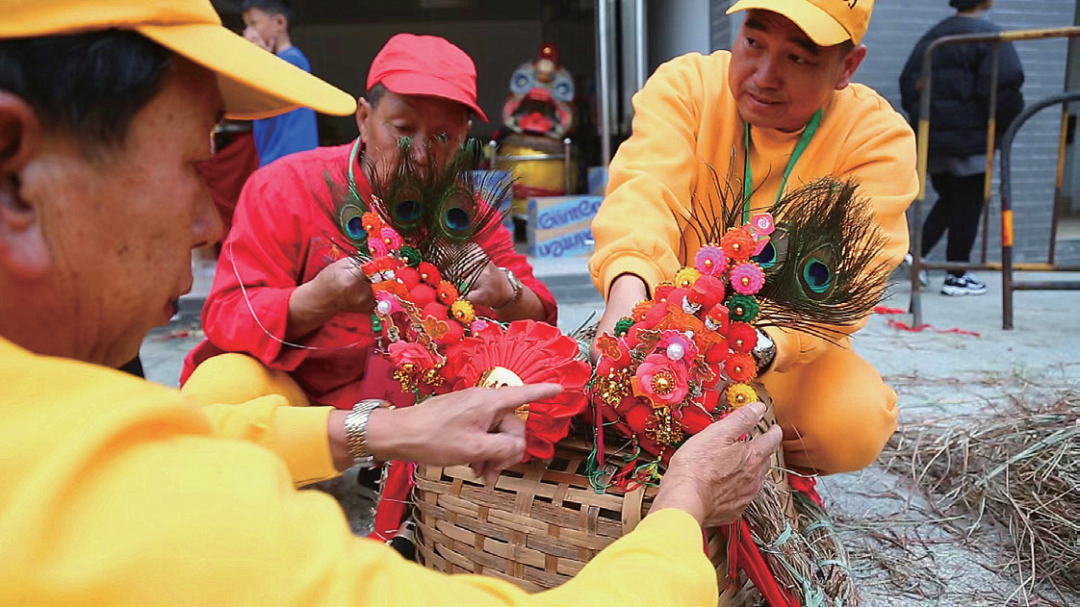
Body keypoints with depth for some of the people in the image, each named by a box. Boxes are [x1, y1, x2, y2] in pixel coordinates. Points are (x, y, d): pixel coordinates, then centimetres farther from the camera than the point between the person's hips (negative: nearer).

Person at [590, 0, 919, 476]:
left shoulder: (880, 137, -11)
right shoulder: (684, 85, -9)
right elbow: (644, 192, -28)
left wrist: (758, 347, -44)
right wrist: (628, 289, -50)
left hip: (791, 351, 0)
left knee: (854, 424, -28)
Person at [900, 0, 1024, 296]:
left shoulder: (931, 36, 12)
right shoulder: (990, 36, -10)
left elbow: (908, 83, 13)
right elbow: (1002, 90, -17)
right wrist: (1006, 125, -1)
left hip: (931, 138, 6)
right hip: (970, 140, -6)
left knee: (947, 200, 19)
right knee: (967, 206, 3)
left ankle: (917, 250, 2)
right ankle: (957, 276, 10)